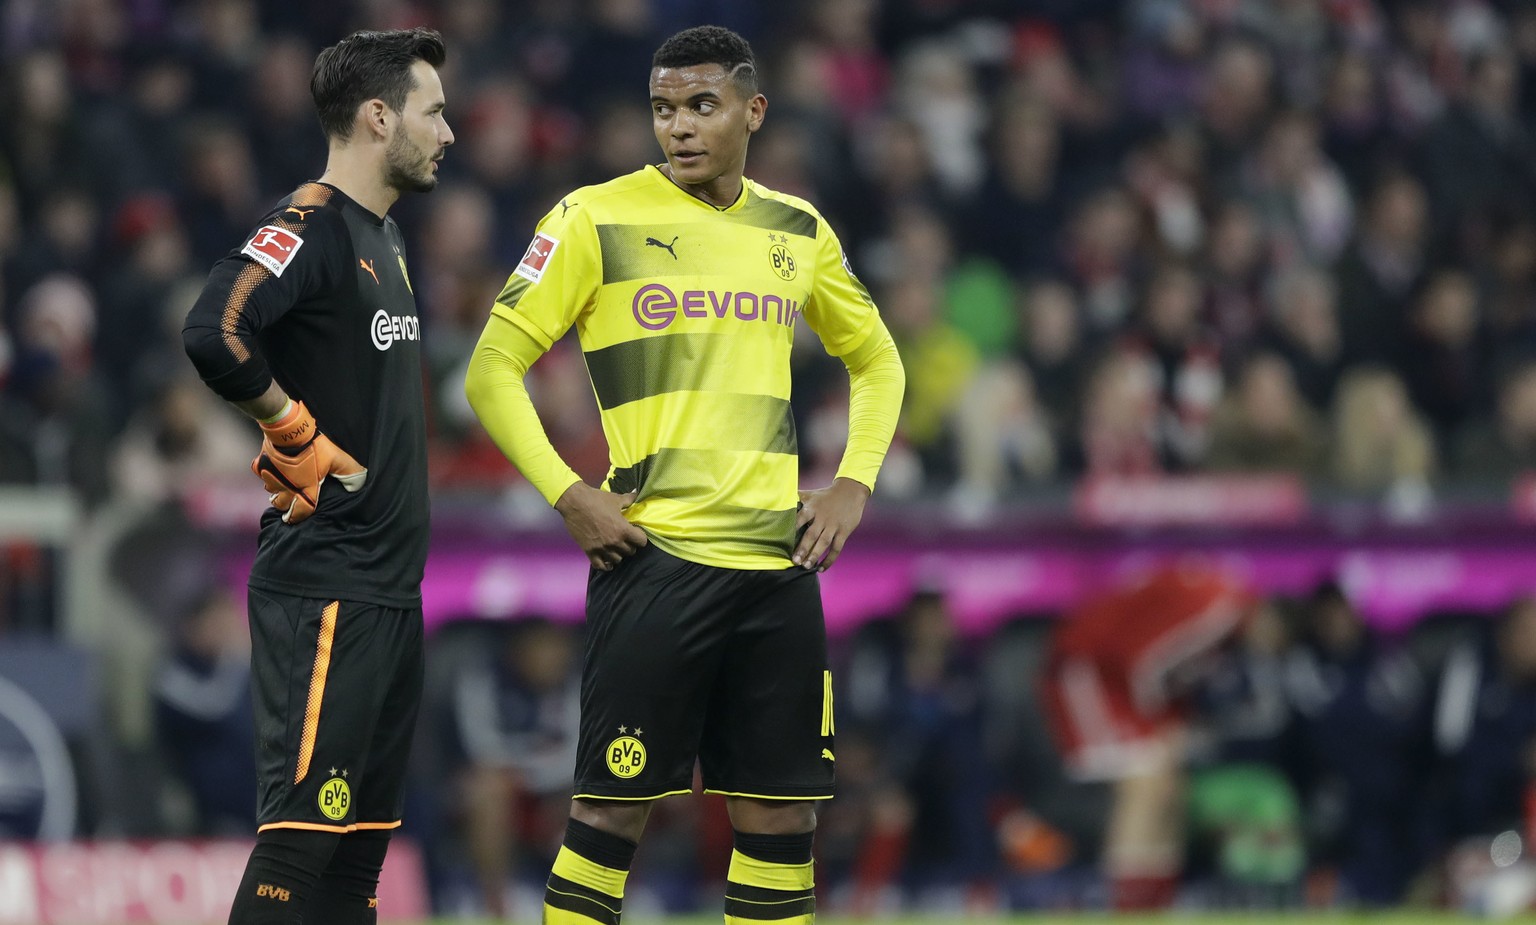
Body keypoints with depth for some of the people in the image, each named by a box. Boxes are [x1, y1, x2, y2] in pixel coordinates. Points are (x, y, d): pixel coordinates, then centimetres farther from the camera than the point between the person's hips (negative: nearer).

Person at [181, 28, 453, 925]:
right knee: (303, 829, -12)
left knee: (365, 831, 10)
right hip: (323, 585, -10)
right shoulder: (311, 228, -13)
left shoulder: (384, 235, 17)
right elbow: (214, 334, -28)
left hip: (391, 583, 10)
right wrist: (298, 438, -17)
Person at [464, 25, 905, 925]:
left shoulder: (798, 230, 11)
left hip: (779, 563, 5)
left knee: (782, 813, 4)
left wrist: (855, 483, 10)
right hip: (654, 556, -5)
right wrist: (567, 495, -11)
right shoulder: (597, 218, -3)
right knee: (613, 809, -6)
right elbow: (494, 368, -1)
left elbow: (876, 360, 25)